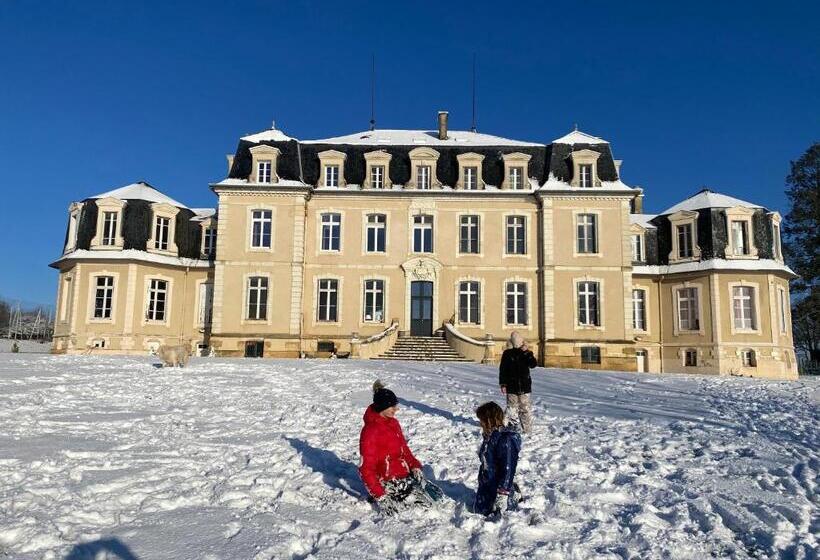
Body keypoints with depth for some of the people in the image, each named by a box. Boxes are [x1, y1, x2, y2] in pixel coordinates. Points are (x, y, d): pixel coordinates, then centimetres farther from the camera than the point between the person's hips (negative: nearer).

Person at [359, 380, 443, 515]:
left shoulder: (393, 423, 4)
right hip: (388, 481, -8)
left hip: (405, 474, 8)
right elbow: (366, 469, -20)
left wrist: (415, 466, 1)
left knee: (436, 493, 4)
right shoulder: (370, 432, -22)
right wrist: (379, 496, -21)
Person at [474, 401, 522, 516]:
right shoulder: (490, 435, 1)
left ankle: (513, 496, 13)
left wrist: (502, 494, -26)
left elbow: (508, 469, -27)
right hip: (485, 484, 9)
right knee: (479, 509, 16)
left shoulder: (506, 440, -27)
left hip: (497, 485, -9)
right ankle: (511, 491, 25)